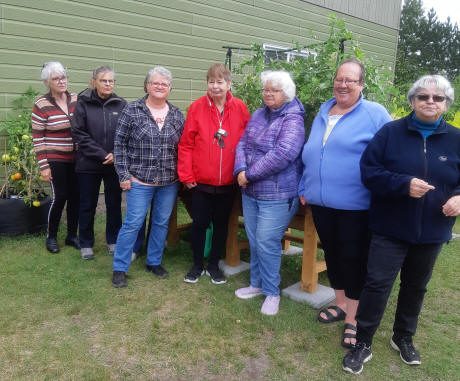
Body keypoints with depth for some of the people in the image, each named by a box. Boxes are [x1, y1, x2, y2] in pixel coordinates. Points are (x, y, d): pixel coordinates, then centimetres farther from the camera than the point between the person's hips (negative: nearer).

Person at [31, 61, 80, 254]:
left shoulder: (76, 100, 3)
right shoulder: (41, 104, -9)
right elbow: (37, 137, -8)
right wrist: (43, 165, -11)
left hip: (75, 158, 4)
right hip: (55, 160, -4)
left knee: (75, 196, 8)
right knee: (59, 197, -2)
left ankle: (72, 235, 24)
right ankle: (51, 237, 20)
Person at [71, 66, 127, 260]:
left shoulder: (121, 104, 1)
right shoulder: (83, 103, -2)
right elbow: (79, 134, -8)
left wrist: (116, 155, -13)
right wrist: (102, 155, -14)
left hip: (115, 164, 1)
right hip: (88, 164, -1)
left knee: (114, 204, 11)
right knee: (87, 205, 9)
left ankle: (113, 241, 28)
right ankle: (86, 244, 25)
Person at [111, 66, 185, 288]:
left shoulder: (177, 114, 6)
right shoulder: (132, 111, -3)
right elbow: (120, 144, -3)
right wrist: (124, 175, -7)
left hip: (169, 182, 4)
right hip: (140, 180, -3)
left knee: (162, 223, 12)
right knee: (133, 223, 0)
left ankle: (154, 262, 30)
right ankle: (119, 268, 14)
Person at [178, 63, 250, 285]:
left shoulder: (240, 108, -2)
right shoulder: (197, 107, -6)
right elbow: (186, 144, -5)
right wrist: (187, 176, -7)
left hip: (228, 183, 1)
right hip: (200, 182, -1)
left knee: (221, 224, 13)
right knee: (199, 223, 9)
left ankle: (214, 265, 31)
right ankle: (197, 265, 28)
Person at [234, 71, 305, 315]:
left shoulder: (292, 119, -12)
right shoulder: (258, 115, 12)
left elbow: (282, 155, -24)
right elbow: (243, 144, 6)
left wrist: (250, 174, -18)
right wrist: (240, 170, -13)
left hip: (277, 194, -7)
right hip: (250, 191, 7)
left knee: (267, 243, -4)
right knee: (254, 241, 15)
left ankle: (271, 292, 15)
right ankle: (257, 283, 33)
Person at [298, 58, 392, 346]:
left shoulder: (376, 114, -6)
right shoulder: (323, 112, 12)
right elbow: (309, 153, 17)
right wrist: (304, 188, 13)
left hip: (355, 205, -5)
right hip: (321, 202, 6)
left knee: (354, 259, 5)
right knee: (332, 254, 17)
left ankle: (353, 318, 21)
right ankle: (340, 303, 37)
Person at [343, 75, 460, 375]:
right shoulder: (391, 132, -5)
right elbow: (369, 172, -11)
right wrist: (404, 184, -24)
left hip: (431, 232, 3)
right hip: (390, 228, -3)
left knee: (416, 287, 18)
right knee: (377, 284, -3)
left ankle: (404, 338, 40)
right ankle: (363, 344, 14)